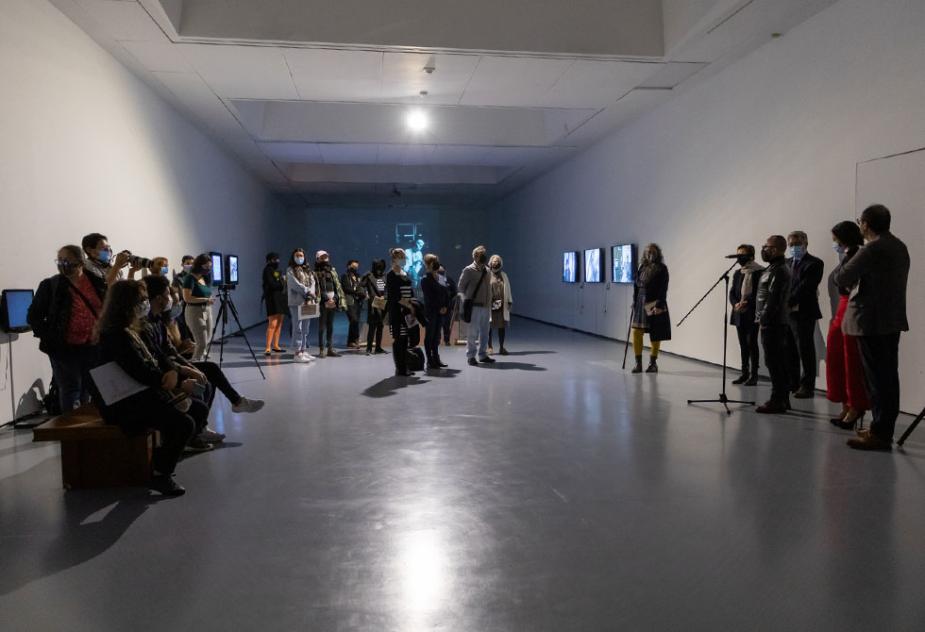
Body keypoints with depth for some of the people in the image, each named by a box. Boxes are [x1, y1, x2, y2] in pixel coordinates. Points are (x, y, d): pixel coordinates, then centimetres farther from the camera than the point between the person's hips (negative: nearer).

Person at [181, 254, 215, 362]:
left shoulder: (205, 278, 11)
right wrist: (205, 300, -22)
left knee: (207, 342, 10)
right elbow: (187, 298, -19)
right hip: (195, 312, -8)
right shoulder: (191, 278, -11)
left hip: (207, 311, 8)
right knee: (202, 344, -10)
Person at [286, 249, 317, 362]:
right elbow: (295, 284, -11)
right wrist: (308, 292, -12)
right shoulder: (290, 270, 3)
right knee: (297, 328, -8)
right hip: (296, 302, -6)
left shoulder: (307, 271, 20)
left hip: (308, 302, 6)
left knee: (305, 329, 8)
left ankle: (303, 351, 14)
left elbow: (313, 283, 7)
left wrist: (310, 295, -11)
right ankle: (297, 353, -7)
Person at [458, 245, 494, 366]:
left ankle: (483, 355, 20)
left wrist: (489, 304, 10)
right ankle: (471, 357, 7)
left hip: (486, 306, 6)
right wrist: (469, 299, 2)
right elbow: (461, 287, 0)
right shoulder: (469, 270, -5)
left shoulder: (486, 271, 13)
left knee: (484, 333, 10)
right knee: (472, 333, -1)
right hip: (474, 306, -6)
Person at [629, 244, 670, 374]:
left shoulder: (662, 269, -4)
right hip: (641, 303, 4)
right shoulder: (642, 267, 10)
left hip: (655, 304, -4)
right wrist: (634, 302, 7)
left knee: (655, 335, 3)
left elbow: (663, 288, -11)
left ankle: (653, 363, 15)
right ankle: (638, 363, 4)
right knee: (636, 332, -4)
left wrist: (659, 305, -19)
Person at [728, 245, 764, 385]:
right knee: (743, 344, 11)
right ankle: (745, 373, 18)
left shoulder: (759, 272, -7)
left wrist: (747, 303, -18)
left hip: (752, 314, -6)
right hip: (739, 314, 6)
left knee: (752, 343, -4)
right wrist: (736, 304, -9)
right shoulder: (737, 273, 13)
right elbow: (732, 293, 10)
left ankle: (753, 375, 3)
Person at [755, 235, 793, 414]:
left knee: (774, 363, -7)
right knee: (780, 363, 13)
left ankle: (777, 401, -4)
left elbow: (774, 299, -21)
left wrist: (764, 319, -17)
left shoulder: (778, 271, -14)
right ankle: (783, 399, 21)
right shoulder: (775, 268, 17)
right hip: (775, 323, 10)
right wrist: (762, 318, 14)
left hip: (772, 324, -10)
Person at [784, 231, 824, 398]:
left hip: (803, 314, -6)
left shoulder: (814, 263, -4)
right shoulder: (786, 263, 17)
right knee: (789, 351, 12)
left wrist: (789, 303, -19)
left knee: (805, 351, -1)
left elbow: (805, 286, -15)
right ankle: (792, 383, 22)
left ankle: (807, 386, 5)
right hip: (786, 313, 6)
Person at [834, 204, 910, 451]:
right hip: (892, 320, 9)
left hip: (871, 322, -9)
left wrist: (847, 260, 3)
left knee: (876, 379, -6)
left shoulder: (872, 249, -15)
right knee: (888, 377, 12)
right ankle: (885, 429, 20)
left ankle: (879, 434, -2)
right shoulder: (900, 247, 13)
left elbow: (840, 279, -16)